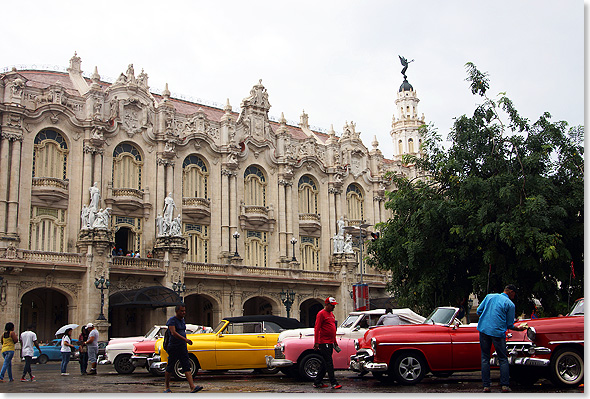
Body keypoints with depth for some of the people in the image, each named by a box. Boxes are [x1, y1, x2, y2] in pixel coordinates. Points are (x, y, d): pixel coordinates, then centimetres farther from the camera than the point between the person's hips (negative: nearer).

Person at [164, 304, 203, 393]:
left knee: (187, 367, -4)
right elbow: (173, 333, -27)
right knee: (169, 369, 5)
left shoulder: (182, 320, 13)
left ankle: (192, 387, -14)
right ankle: (167, 387, 19)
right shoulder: (172, 320, -12)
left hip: (183, 348, 7)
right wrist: (185, 339, -38)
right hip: (173, 348, -7)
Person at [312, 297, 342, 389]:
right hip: (324, 343, -9)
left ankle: (317, 382, 17)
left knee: (325, 364, 11)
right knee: (329, 363, -8)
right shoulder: (321, 314, -9)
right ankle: (334, 383, -7)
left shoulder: (331, 314, 18)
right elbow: (316, 329, -14)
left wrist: (335, 341, 23)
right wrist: (316, 343, -19)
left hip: (330, 343, 9)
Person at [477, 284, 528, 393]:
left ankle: (486, 386, 7)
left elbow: (478, 311, 13)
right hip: (498, 332, -3)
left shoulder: (489, 296, 12)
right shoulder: (510, 304, 1)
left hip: (483, 330, 4)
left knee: (485, 358, 8)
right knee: (503, 359, 8)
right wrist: (518, 328, 23)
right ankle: (505, 386, 5)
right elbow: (510, 325, 4)